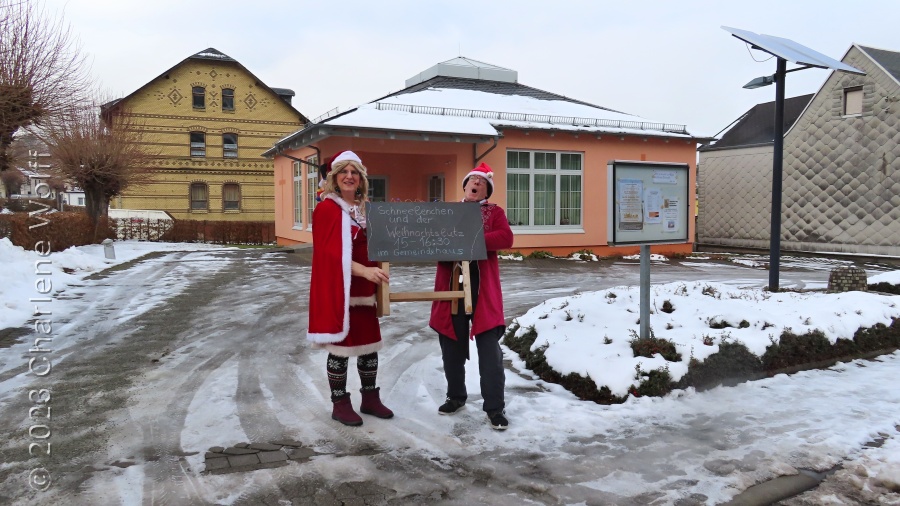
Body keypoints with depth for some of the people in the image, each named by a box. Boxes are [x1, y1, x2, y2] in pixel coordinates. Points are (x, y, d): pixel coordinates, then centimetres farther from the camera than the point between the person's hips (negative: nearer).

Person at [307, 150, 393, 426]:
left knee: (370, 341, 12)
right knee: (341, 344, 1)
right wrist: (365, 270, -28)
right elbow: (331, 252, -18)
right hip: (337, 289, -7)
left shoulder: (364, 210, 13)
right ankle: (340, 404, 15)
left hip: (364, 290, 7)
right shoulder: (326, 209, -9)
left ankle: (370, 398, 26)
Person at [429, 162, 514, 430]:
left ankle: (494, 406, 4)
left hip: (483, 287, -3)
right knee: (452, 345, 11)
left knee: (489, 348, -4)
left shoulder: (494, 212, 8)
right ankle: (456, 396, 28)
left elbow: (506, 238, -10)